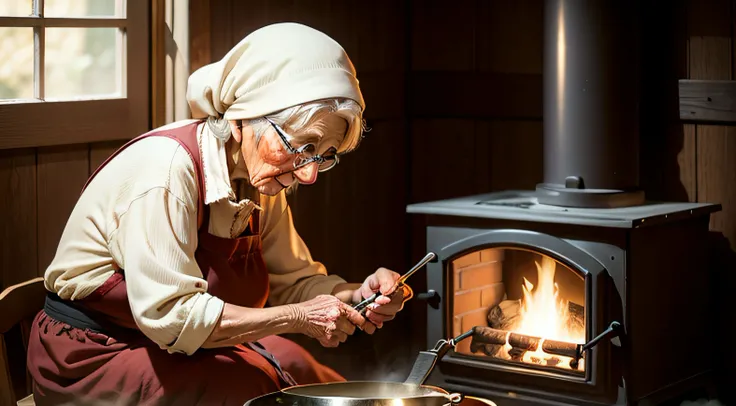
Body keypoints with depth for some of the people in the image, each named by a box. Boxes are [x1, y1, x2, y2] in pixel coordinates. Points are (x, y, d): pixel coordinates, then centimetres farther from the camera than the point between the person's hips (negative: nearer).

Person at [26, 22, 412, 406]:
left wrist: (356, 294, -14)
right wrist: (298, 317, -27)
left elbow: (293, 280, 8)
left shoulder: (259, 180, -1)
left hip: (182, 346, 7)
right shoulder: (167, 164, -26)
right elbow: (168, 315, -29)